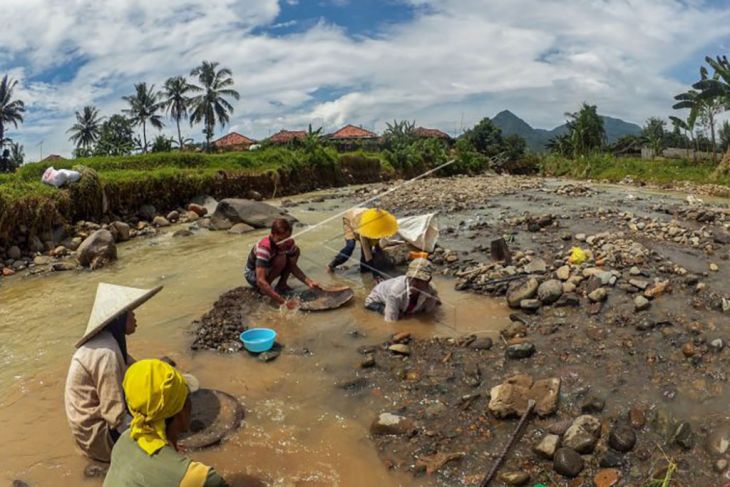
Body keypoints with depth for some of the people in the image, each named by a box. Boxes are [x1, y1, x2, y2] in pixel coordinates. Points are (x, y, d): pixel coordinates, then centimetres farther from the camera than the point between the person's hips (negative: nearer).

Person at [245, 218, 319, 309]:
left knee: (296, 250, -10)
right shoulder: (264, 247, -38)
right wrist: (284, 302, -51)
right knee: (281, 259, -32)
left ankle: (281, 285, -3)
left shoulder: (289, 243, -19)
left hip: (270, 267, 6)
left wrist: (308, 282, -26)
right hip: (253, 274, -6)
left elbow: (293, 266, -8)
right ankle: (264, 289, -13)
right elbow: (261, 281, -45)